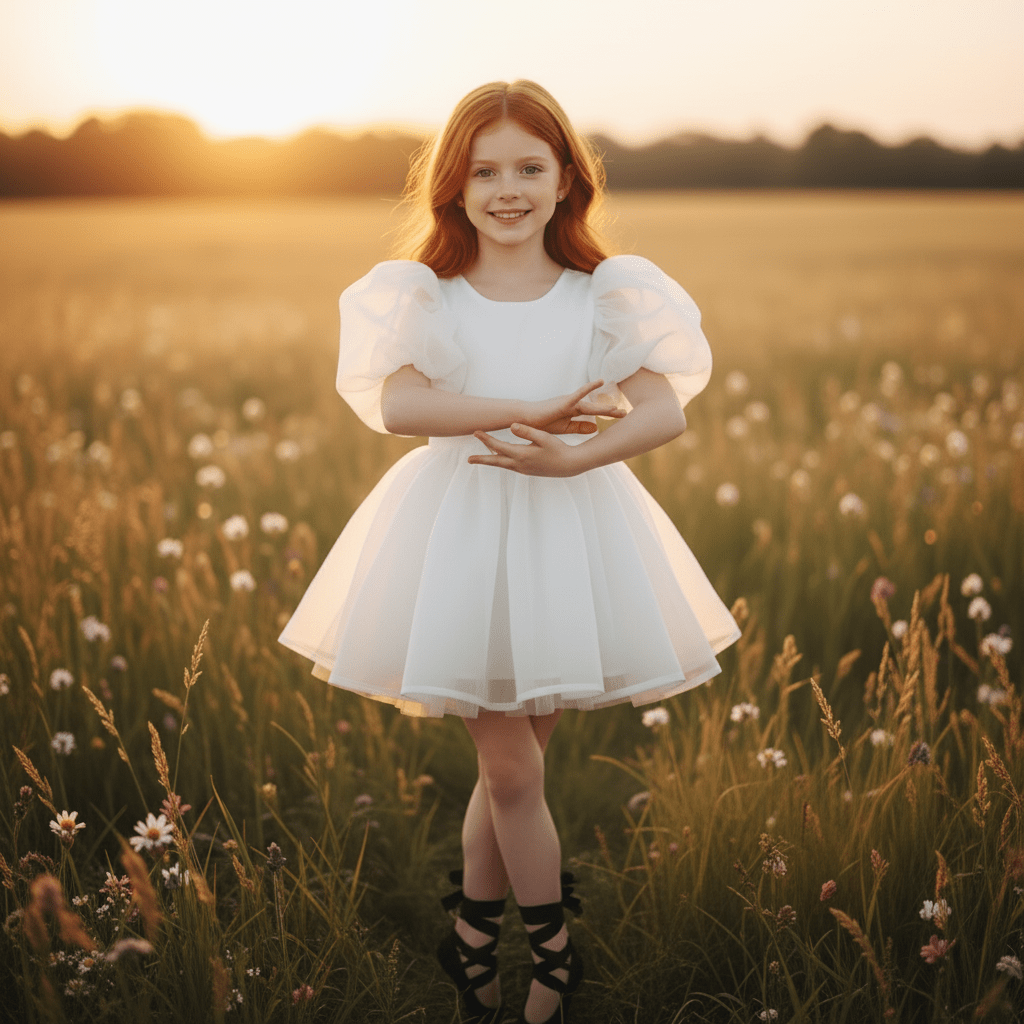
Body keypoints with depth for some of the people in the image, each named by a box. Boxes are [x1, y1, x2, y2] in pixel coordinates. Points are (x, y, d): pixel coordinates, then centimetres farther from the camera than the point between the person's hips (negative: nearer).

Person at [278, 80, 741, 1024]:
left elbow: (667, 410, -14)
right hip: (461, 526, -1)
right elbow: (396, 400, -22)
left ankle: (472, 937, 33)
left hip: (571, 523, 2)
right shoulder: (427, 294, -3)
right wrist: (528, 412, -29)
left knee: (512, 760, 12)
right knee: (513, 769, 2)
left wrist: (571, 457, -31)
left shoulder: (603, 294, -1)